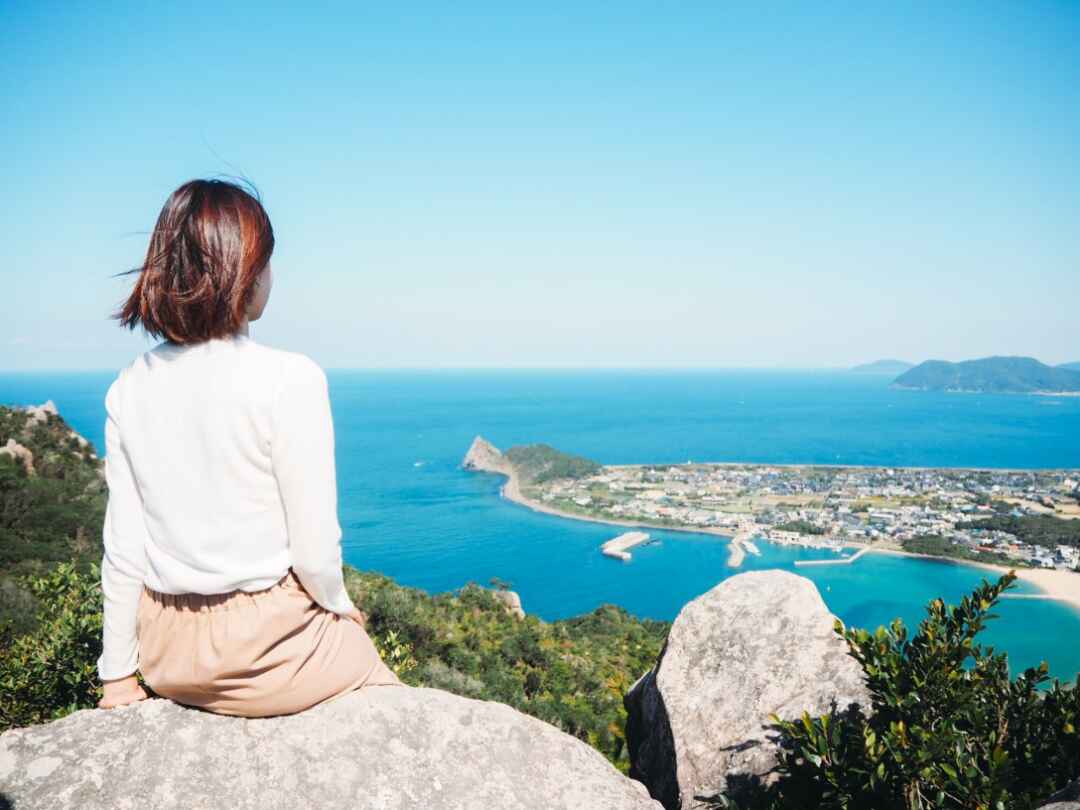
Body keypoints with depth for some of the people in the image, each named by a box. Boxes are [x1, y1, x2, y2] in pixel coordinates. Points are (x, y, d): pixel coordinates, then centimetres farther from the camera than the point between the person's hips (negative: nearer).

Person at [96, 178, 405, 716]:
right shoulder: (288, 380, -21)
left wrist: (118, 674, 11)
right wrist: (339, 606, 4)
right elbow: (315, 548, -17)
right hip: (263, 648, -5)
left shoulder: (129, 388, -4)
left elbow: (122, 549, 0)